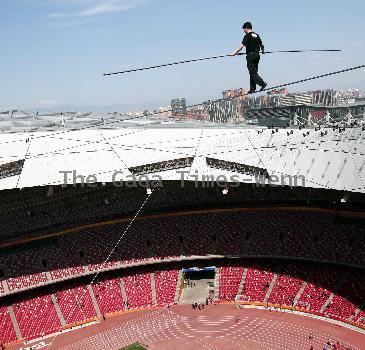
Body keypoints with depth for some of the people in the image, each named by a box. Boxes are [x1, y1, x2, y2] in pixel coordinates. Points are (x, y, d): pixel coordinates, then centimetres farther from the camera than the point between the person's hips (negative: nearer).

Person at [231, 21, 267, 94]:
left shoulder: (247, 36, -8)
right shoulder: (256, 35, 13)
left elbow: (242, 46, -16)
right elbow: (261, 45, 19)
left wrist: (235, 53, -13)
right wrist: (263, 51, 38)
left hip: (250, 55, -8)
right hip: (257, 55, 8)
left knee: (252, 72, -7)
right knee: (254, 72, 10)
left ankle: (262, 83, -21)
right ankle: (253, 89, 10)